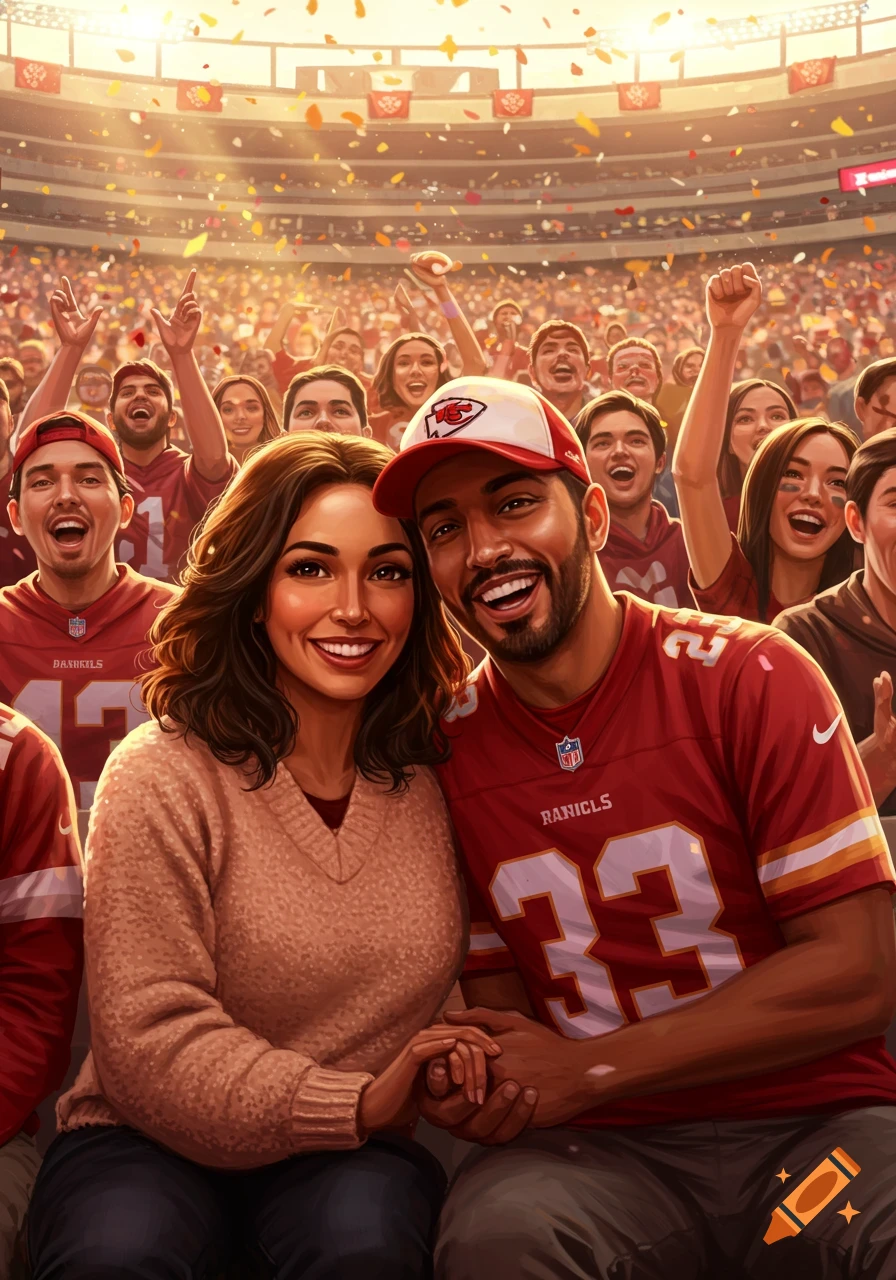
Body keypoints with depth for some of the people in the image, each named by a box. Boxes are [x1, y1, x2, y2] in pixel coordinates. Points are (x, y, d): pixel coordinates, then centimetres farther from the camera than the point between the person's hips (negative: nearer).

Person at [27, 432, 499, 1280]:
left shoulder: (436, 778, 1)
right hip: (150, 1143, -1)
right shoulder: (163, 776, -12)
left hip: (354, 1153, 2)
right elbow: (149, 1041, -15)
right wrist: (358, 1104, -22)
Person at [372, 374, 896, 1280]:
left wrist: (583, 1068, -14)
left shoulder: (748, 680, -8)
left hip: (819, 1120, -1)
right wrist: (476, 1085, -14)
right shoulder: (447, 752, 3)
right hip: (602, 1152, 2)